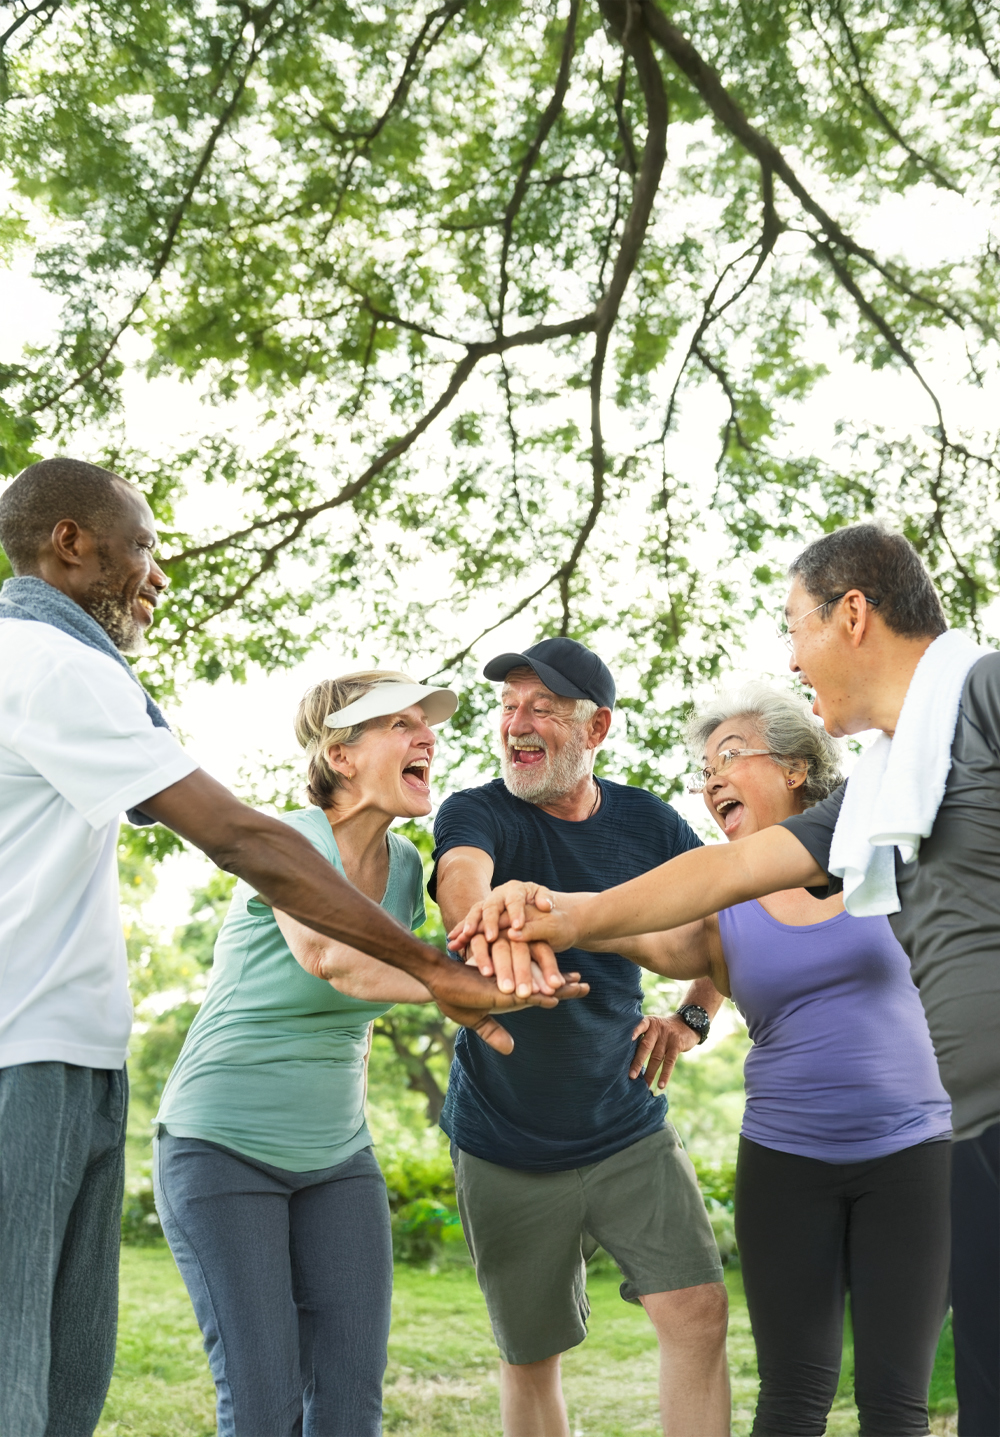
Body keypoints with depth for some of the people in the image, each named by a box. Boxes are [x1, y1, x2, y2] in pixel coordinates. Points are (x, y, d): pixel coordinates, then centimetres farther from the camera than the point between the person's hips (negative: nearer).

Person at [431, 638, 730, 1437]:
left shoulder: (647, 824, -1)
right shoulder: (477, 814, -10)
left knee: (698, 1310, -11)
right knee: (531, 1355, 9)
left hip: (629, 1131, 2)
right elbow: (462, 877, -34)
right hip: (505, 1149, -1)